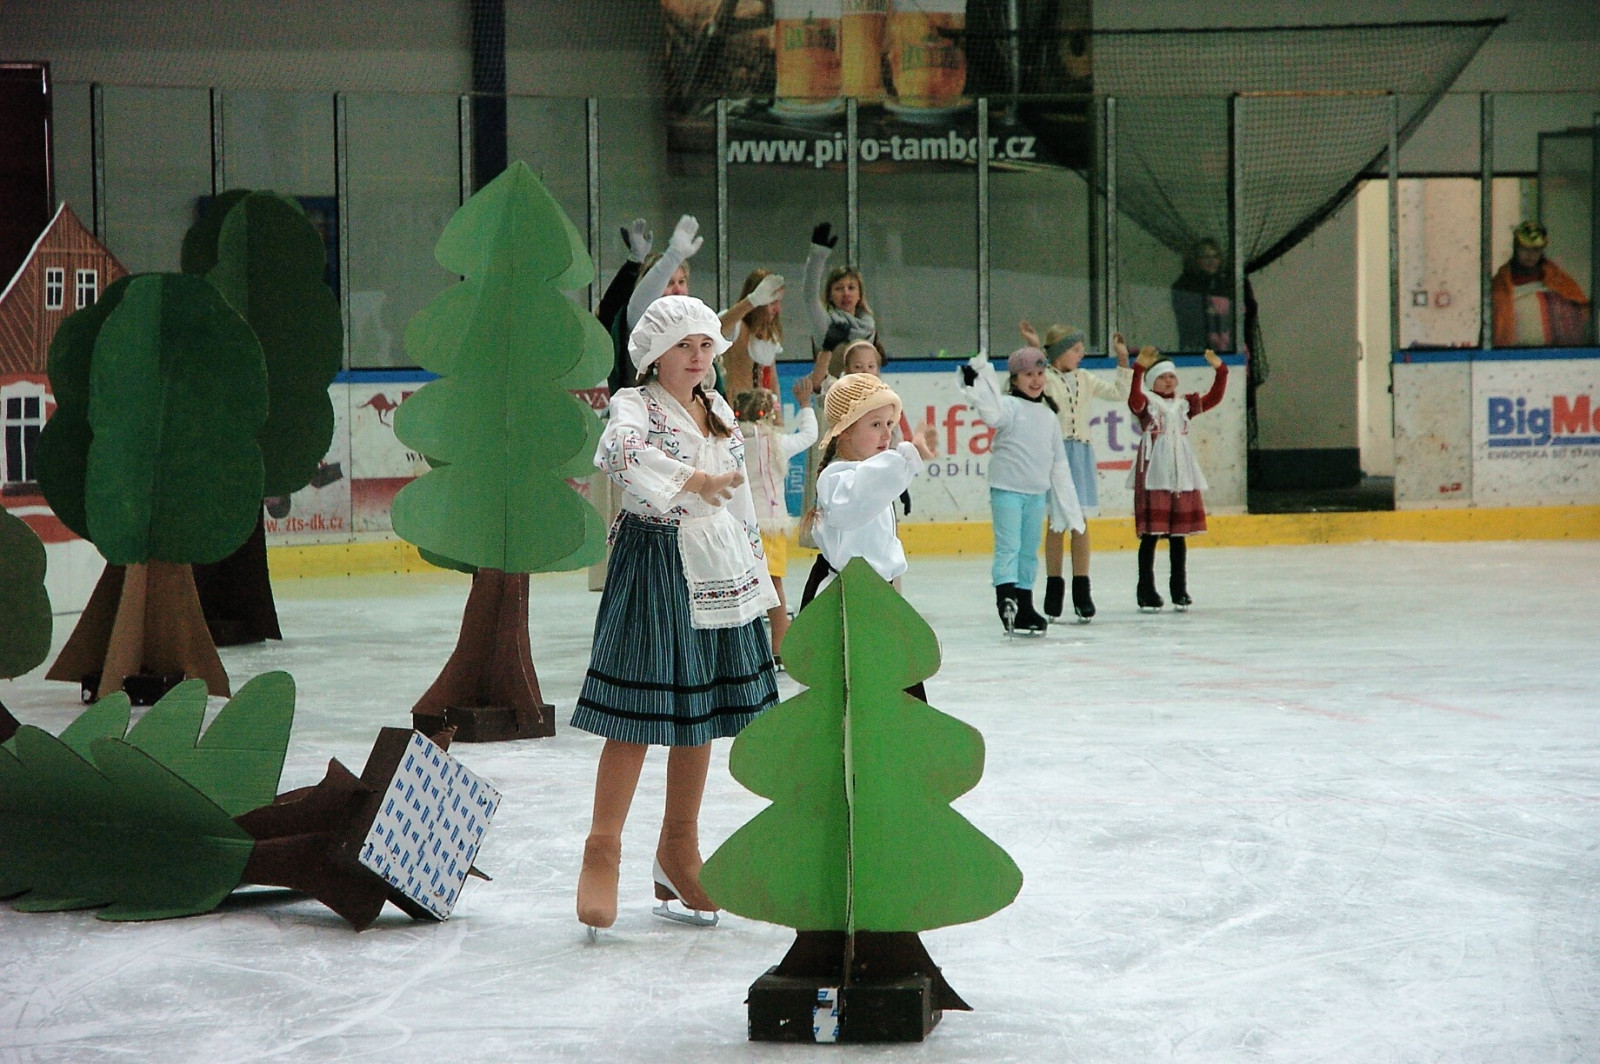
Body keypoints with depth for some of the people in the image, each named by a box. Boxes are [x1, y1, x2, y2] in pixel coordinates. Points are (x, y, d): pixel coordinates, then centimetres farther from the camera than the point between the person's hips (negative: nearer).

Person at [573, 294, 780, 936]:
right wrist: (697, 482, -30)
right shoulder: (635, 406, -5)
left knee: (700, 714, 10)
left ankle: (678, 849, 21)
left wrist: (758, 582, 20)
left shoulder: (720, 413, 16)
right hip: (654, 566, -7)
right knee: (637, 714, -8)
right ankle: (602, 851, -3)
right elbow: (622, 454, -30)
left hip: (717, 572, 7)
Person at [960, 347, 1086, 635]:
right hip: (1007, 489, -6)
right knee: (1008, 547, -14)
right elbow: (993, 415, -29)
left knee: (1029, 551, 11)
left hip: (1037, 493, 6)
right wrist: (977, 385, -41)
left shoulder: (1049, 416, 14)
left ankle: (1024, 608, 17)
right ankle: (1006, 596, -23)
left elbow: (1059, 464, 18)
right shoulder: (1010, 406, -4)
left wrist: (1069, 507, 18)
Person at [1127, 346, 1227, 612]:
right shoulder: (1147, 402, 0)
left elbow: (1213, 398, 11)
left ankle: (1179, 590, 15)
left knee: (1179, 535, 8)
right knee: (1150, 534, -3)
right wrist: (1138, 369, -33)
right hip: (1153, 477, -5)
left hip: (1182, 478, 5)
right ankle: (1146, 591, 2)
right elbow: (1134, 399, -21)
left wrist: (1219, 371, -1)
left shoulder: (1184, 405, 16)